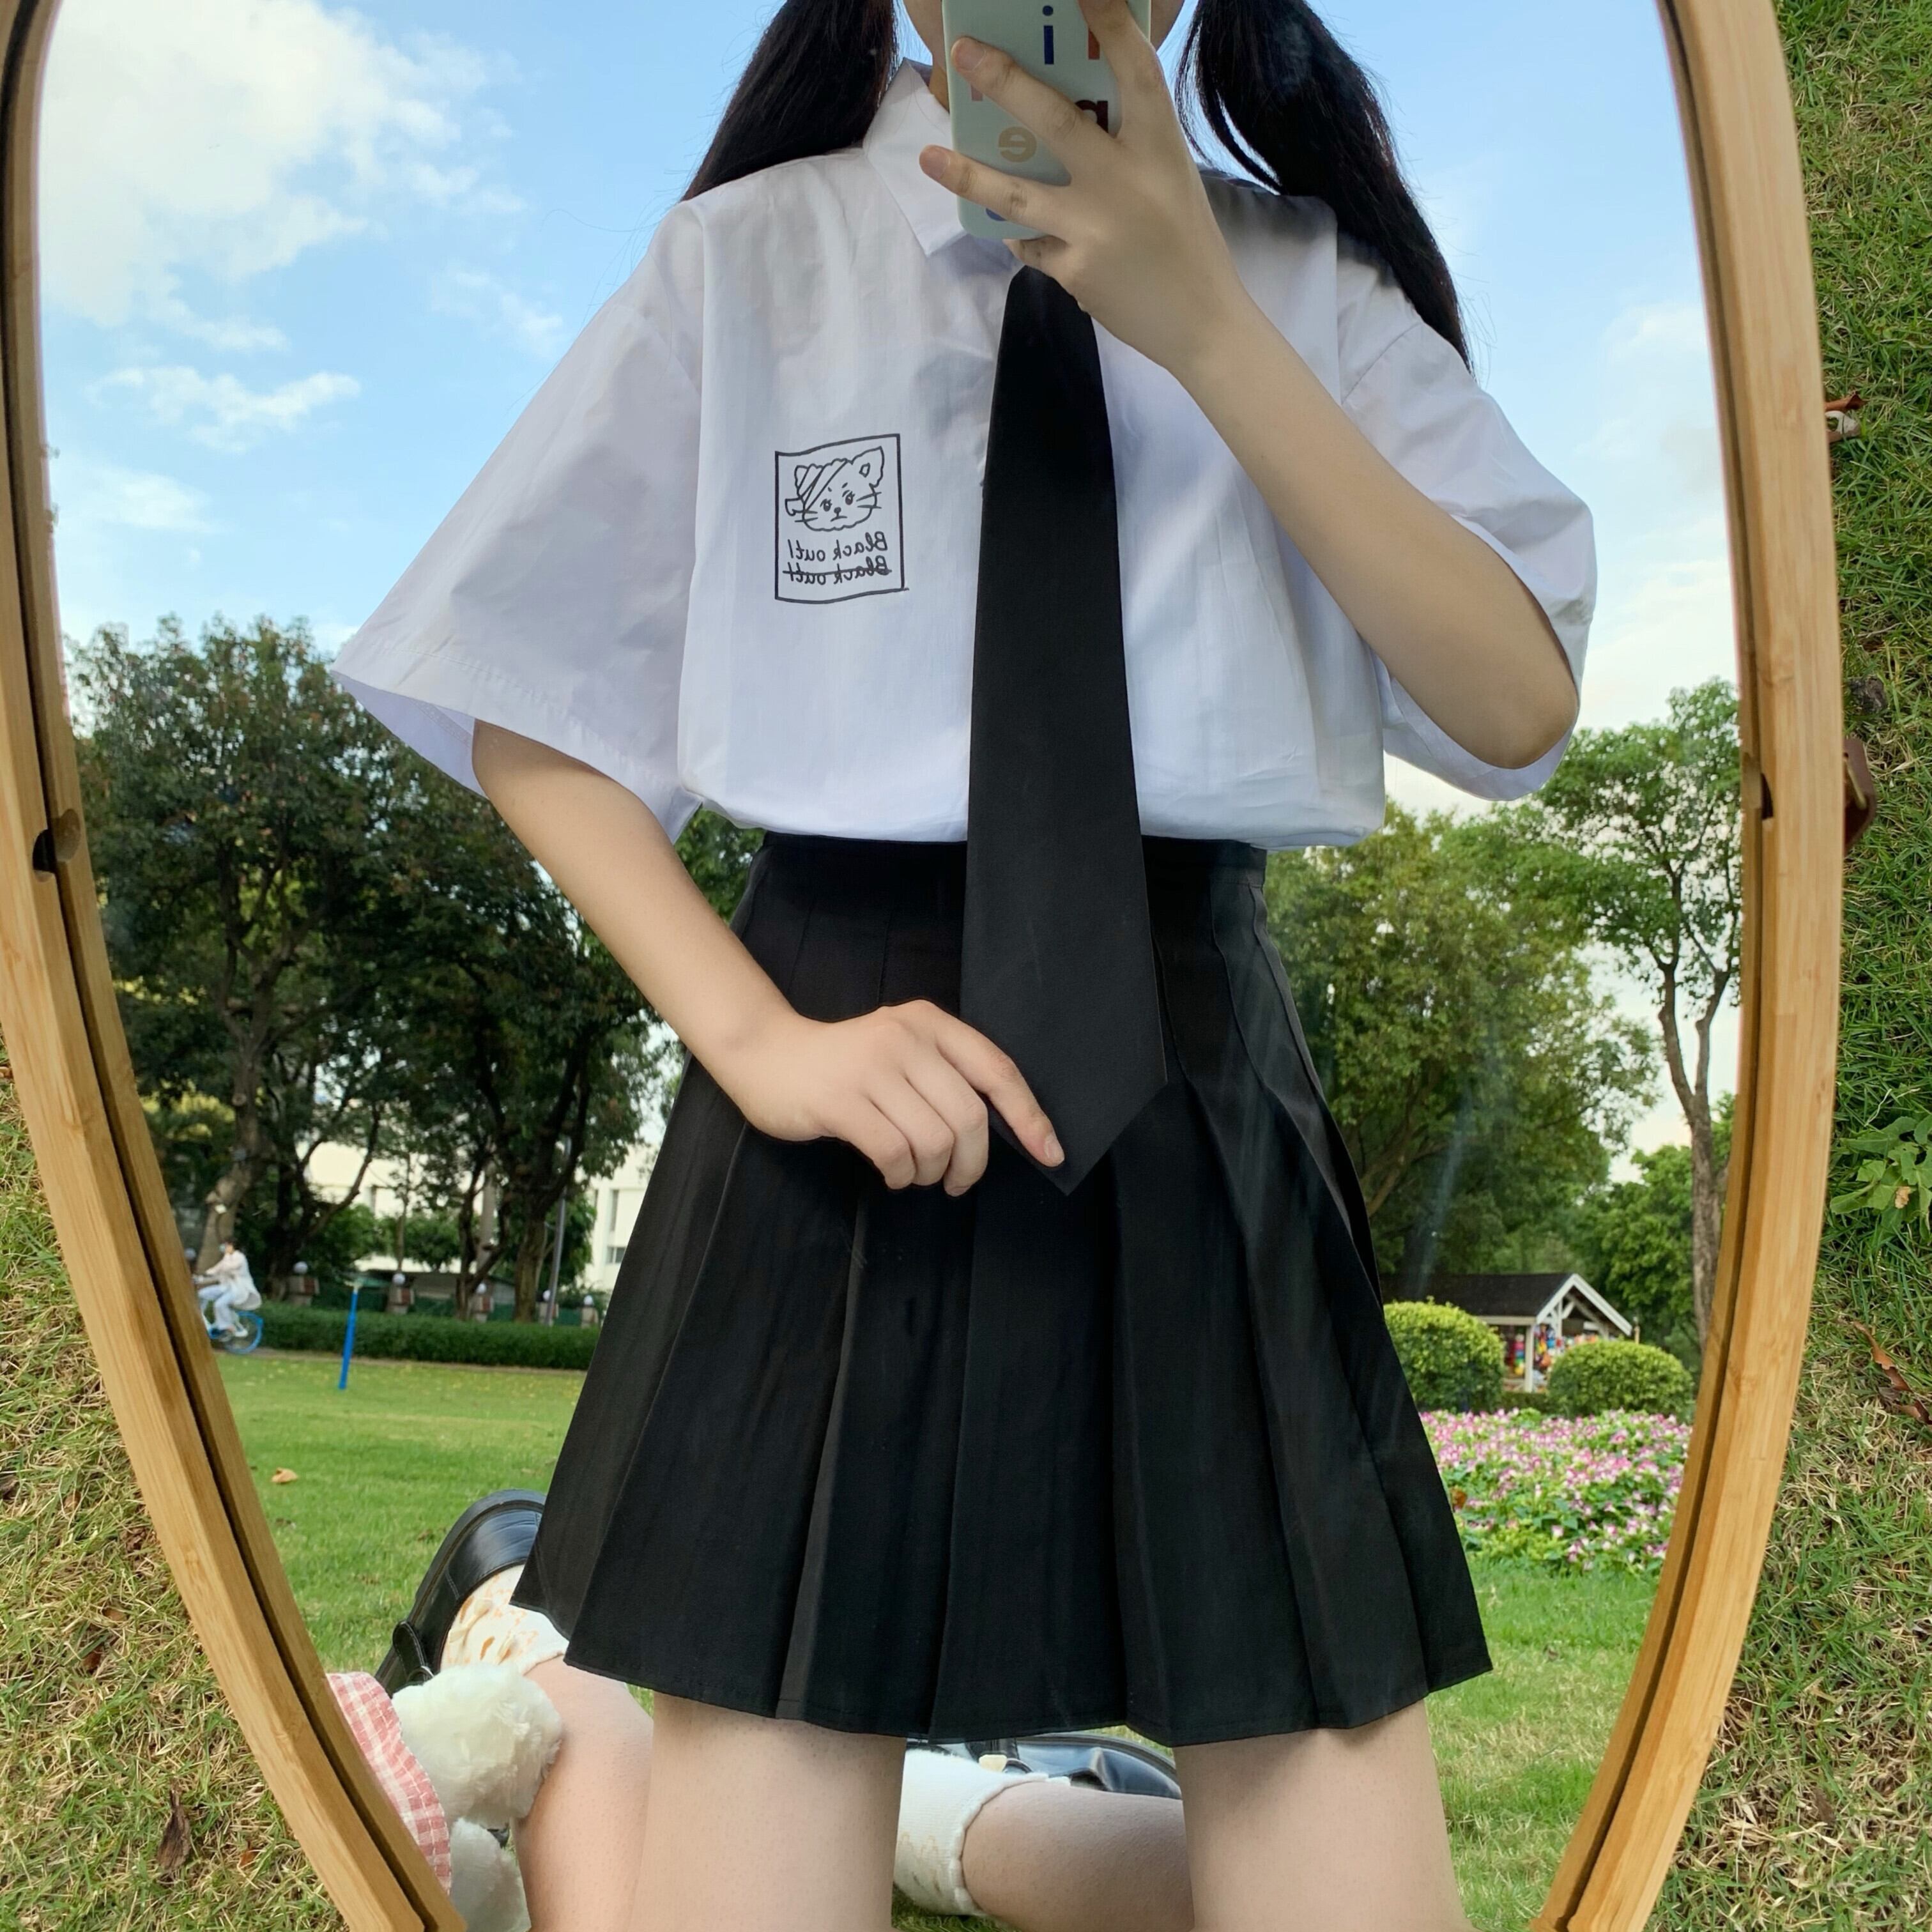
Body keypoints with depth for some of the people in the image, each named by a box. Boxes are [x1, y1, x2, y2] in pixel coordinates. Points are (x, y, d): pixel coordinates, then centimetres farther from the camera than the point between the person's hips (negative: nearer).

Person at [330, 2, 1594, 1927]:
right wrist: (757, 1038, -9)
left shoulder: (1307, 278, 9)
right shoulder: (741, 259, 5)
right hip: (856, 1076, -1)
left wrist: (1204, 326, -11)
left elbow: (1516, 710, -2)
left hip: (1202, 1079, 2)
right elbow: (532, 713, 6)